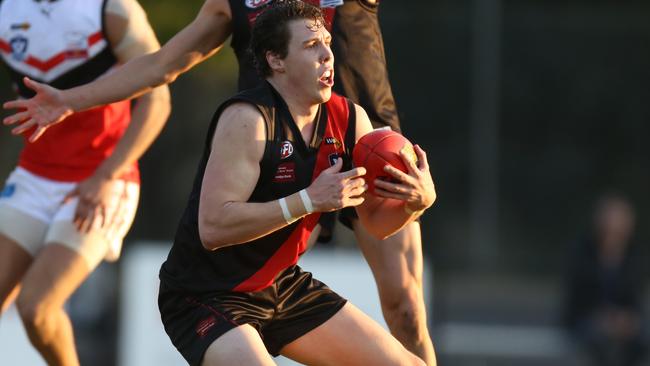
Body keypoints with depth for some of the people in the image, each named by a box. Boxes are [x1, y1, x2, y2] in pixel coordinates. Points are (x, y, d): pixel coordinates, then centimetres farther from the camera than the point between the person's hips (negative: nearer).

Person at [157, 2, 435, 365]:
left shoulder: (349, 120, -1)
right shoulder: (248, 118, -22)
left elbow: (377, 221, 8)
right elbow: (213, 227, -29)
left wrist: (417, 200, -15)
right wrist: (311, 199, -33)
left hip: (282, 287, 8)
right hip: (206, 297, -8)